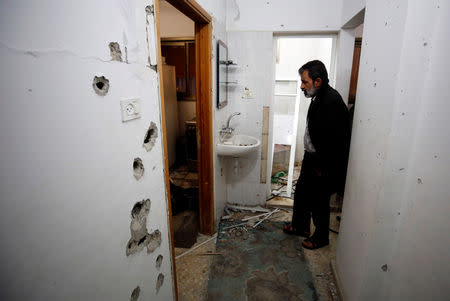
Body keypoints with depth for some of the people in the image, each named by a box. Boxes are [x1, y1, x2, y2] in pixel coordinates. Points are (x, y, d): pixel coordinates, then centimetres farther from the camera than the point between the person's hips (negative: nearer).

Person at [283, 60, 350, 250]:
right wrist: (309, 157, 15)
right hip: (311, 157, 10)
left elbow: (333, 141, -27)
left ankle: (321, 237, 33)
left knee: (319, 202, 9)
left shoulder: (332, 102, -25)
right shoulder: (319, 98, 6)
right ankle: (300, 226, 42)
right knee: (301, 192, 21)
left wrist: (322, 168, -19)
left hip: (323, 165, -9)